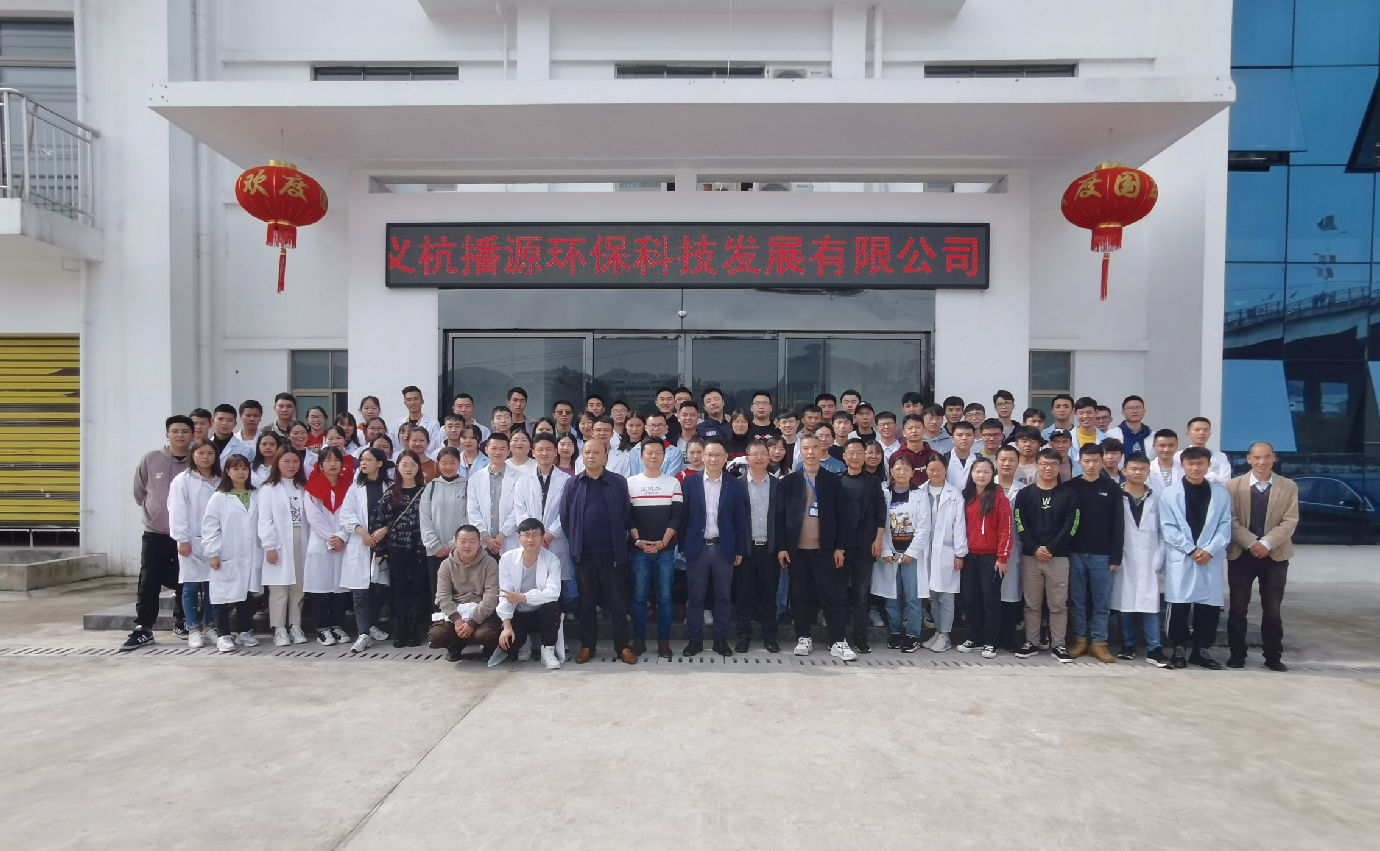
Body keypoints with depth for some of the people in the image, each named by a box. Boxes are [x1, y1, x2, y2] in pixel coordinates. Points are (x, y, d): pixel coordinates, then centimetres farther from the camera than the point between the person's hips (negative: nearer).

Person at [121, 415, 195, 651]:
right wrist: (155, 511, 11)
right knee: (148, 582, 1)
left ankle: (181, 622, 26)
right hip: (155, 532, 0)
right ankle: (143, 629, 10)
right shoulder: (150, 460, -5)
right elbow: (139, 493, 9)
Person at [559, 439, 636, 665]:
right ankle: (587, 646, 21)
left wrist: (619, 540, 3)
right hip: (583, 552, 2)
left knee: (616, 600, 5)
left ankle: (622, 646, 15)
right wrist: (574, 541, 6)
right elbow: (565, 517, 6)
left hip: (612, 552, -1)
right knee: (586, 601, 10)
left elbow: (627, 514, 2)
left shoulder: (619, 482, 0)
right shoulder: (573, 484, 3)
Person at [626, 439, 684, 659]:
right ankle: (638, 639, 13)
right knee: (639, 596, 4)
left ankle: (664, 641, 10)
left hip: (665, 549, 0)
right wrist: (638, 541, -10)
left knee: (664, 596, 3)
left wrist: (663, 542, -11)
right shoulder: (630, 482, 5)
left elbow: (677, 516, 0)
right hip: (639, 548, 0)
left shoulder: (673, 483, 5)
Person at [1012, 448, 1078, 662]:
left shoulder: (1068, 495, 5)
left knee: (1059, 604, 4)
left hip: (1058, 557, 0)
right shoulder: (1025, 494, 5)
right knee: (1032, 603, 8)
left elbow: (1069, 526, -3)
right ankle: (1031, 643, 17)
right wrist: (1035, 548, -13)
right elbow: (1020, 525, -1)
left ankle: (1058, 645, 13)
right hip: (1030, 556, 1)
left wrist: (1050, 548, -13)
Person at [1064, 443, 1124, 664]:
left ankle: (1099, 642, 13)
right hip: (1075, 553, 0)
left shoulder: (1112, 488, 3)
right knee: (1077, 599, 6)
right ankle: (1080, 640, 16)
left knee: (1102, 601, 5)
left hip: (1102, 554, 0)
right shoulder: (1069, 487, 3)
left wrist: (1116, 556, -4)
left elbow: (1118, 524, 1)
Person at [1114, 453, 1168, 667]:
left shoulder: (1156, 498, 6)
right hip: (1124, 559, 0)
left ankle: (1153, 650, 2)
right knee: (1125, 604, 6)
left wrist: (1159, 558, -3)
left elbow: (1163, 531, 5)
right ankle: (1128, 646, 16)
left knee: (1150, 605, -3)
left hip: (1148, 560, 1)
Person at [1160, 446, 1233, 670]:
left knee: (1210, 606, 5)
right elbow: (1168, 528, -4)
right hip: (1180, 558, -2)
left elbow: (1225, 526, 2)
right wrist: (1191, 550, -11)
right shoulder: (1171, 493, 0)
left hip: (1211, 558, 2)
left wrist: (1209, 550, -11)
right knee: (1179, 605, 1)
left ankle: (1201, 650, 18)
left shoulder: (1221, 494, 7)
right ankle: (1179, 649, 12)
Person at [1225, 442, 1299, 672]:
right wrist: (1252, 543, -17)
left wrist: (1266, 543, -17)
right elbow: (1231, 520, -5)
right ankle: (1237, 654, 14)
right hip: (1241, 554, -1)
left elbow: (1290, 521, -5)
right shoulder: (1233, 486, 0)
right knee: (1238, 608, 4)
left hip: (1275, 555, 1)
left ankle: (1273, 656, 18)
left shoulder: (1289, 487, 3)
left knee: (1272, 610, 7)